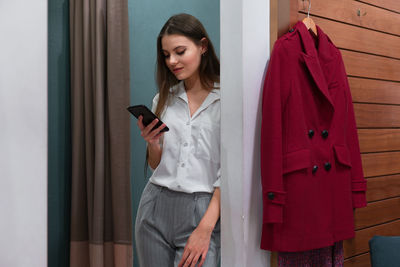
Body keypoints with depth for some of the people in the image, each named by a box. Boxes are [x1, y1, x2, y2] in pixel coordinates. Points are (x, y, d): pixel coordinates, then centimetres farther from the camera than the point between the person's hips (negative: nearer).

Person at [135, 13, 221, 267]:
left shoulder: (223, 99, -6)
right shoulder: (163, 100, 10)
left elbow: (227, 172, -10)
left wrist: (205, 229, -16)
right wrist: (152, 142, -6)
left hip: (202, 210, -4)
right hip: (156, 207, 5)